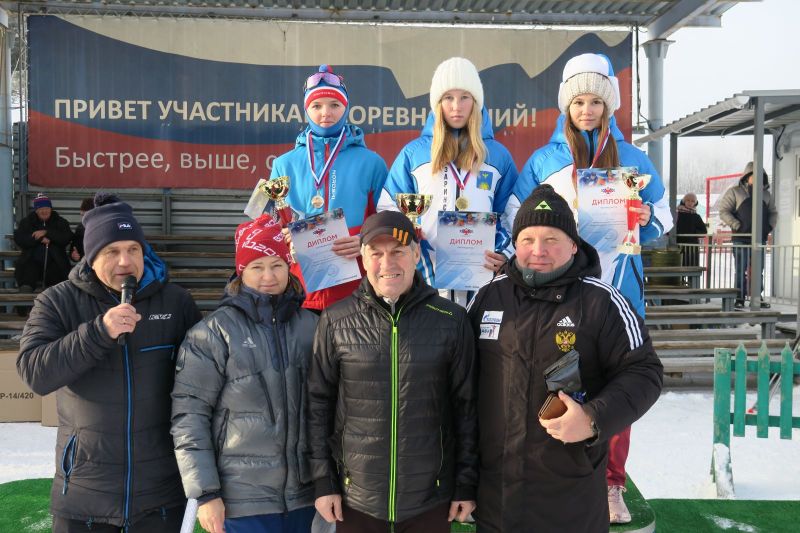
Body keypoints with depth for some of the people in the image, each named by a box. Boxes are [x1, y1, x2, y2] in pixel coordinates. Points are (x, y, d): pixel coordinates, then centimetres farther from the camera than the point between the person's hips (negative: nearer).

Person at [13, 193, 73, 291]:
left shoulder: (60, 222, 12)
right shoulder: (26, 222, 15)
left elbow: (67, 238, -6)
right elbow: (18, 239, -2)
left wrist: (46, 232, -16)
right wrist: (40, 239, -15)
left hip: (54, 262, -1)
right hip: (32, 262, 1)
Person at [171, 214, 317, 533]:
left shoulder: (310, 325, 5)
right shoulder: (214, 332, -8)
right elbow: (189, 415, -8)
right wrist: (205, 493, -10)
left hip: (302, 495, 4)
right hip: (242, 501, -4)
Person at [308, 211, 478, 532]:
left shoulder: (452, 321, -3)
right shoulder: (335, 322, -3)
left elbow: (466, 406, 1)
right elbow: (319, 404, 2)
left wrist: (466, 486, 1)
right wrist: (323, 482, 0)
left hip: (431, 501, 0)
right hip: (355, 501, 0)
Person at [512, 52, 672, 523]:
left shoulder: (633, 158, 10)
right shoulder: (544, 160, 8)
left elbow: (662, 219, 12)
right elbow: (516, 220, 7)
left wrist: (645, 218, -10)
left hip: (618, 285, 1)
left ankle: (611, 485, 18)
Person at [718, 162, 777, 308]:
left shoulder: (766, 194, 15)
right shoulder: (735, 192, 0)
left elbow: (773, 212, 23)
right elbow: (724, 211, -3)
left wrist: (770, 226, 5)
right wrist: (737, 225, -13)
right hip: (741, 238, -4)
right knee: (741, 270, -4)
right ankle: (740, 299, 1)